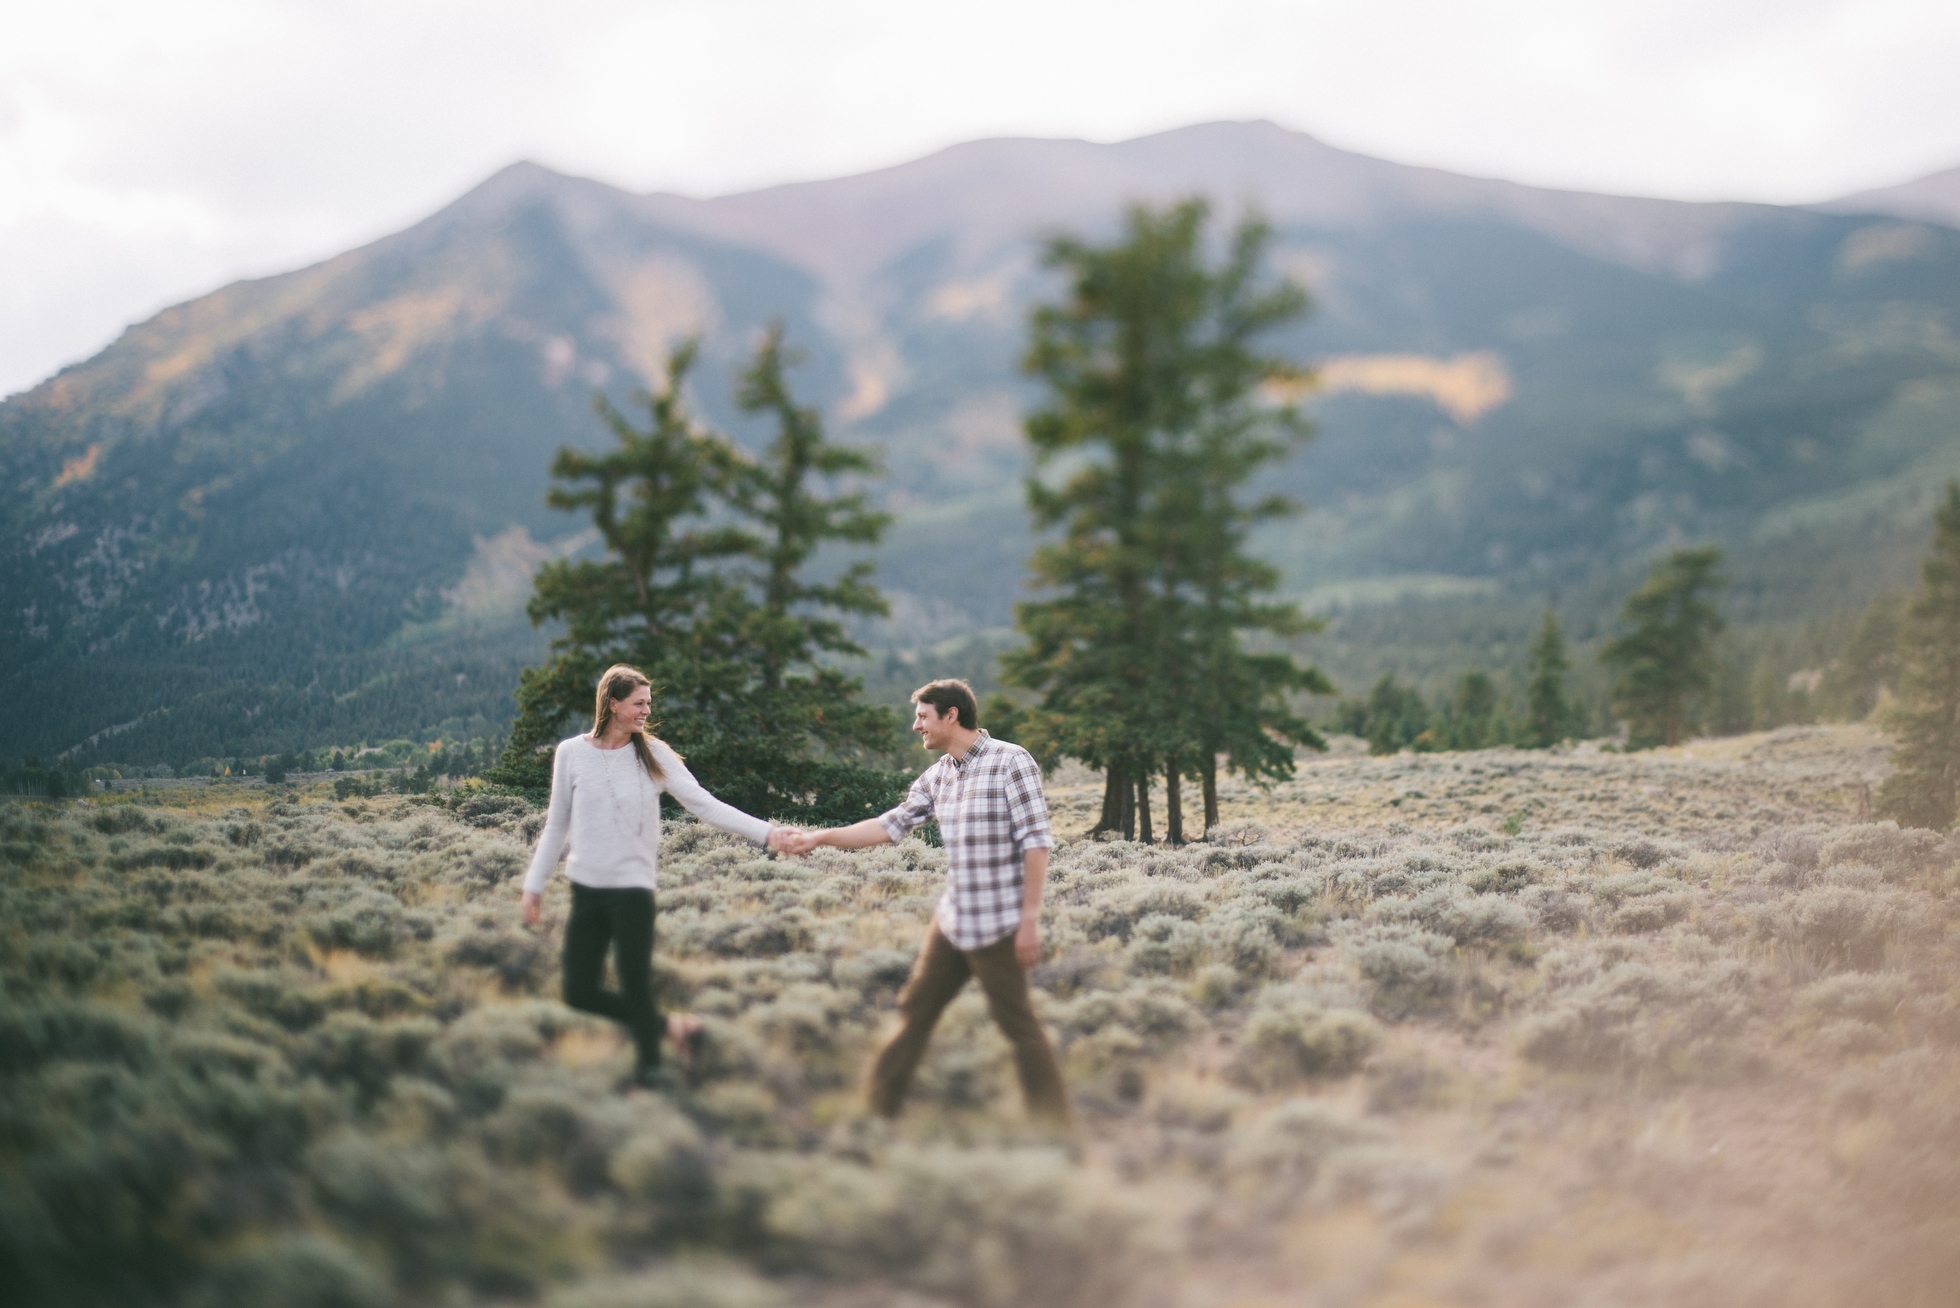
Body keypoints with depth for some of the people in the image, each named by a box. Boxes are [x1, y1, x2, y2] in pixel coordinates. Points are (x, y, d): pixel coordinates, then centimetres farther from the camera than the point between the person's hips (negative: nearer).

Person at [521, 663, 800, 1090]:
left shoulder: (654, 754, -2)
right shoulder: (572, 753, 1)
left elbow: (704, 804, -9)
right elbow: (557, 825, 10)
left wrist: (765, 832, -19)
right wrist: (534, 884, 10)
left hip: (633, 888, -2)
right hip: (586, 890, 2)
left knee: (635, 983, -2)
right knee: (579, 992, 2)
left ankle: (649, 1063, 21)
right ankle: (661, 1024, 24)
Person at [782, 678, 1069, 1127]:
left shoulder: (1011, 762, -13)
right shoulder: (937, 775, 9)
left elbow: (1036, 842, -15)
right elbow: (892, 825, 11)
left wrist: (1030, 919, -17)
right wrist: (820, 837, 7)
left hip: (998, 924, -7)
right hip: (952, 919, 7)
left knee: (1016, 1023, 2)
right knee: (915, 1007, 14)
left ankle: (1052, 1120, 16)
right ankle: (879, 1102, 28)